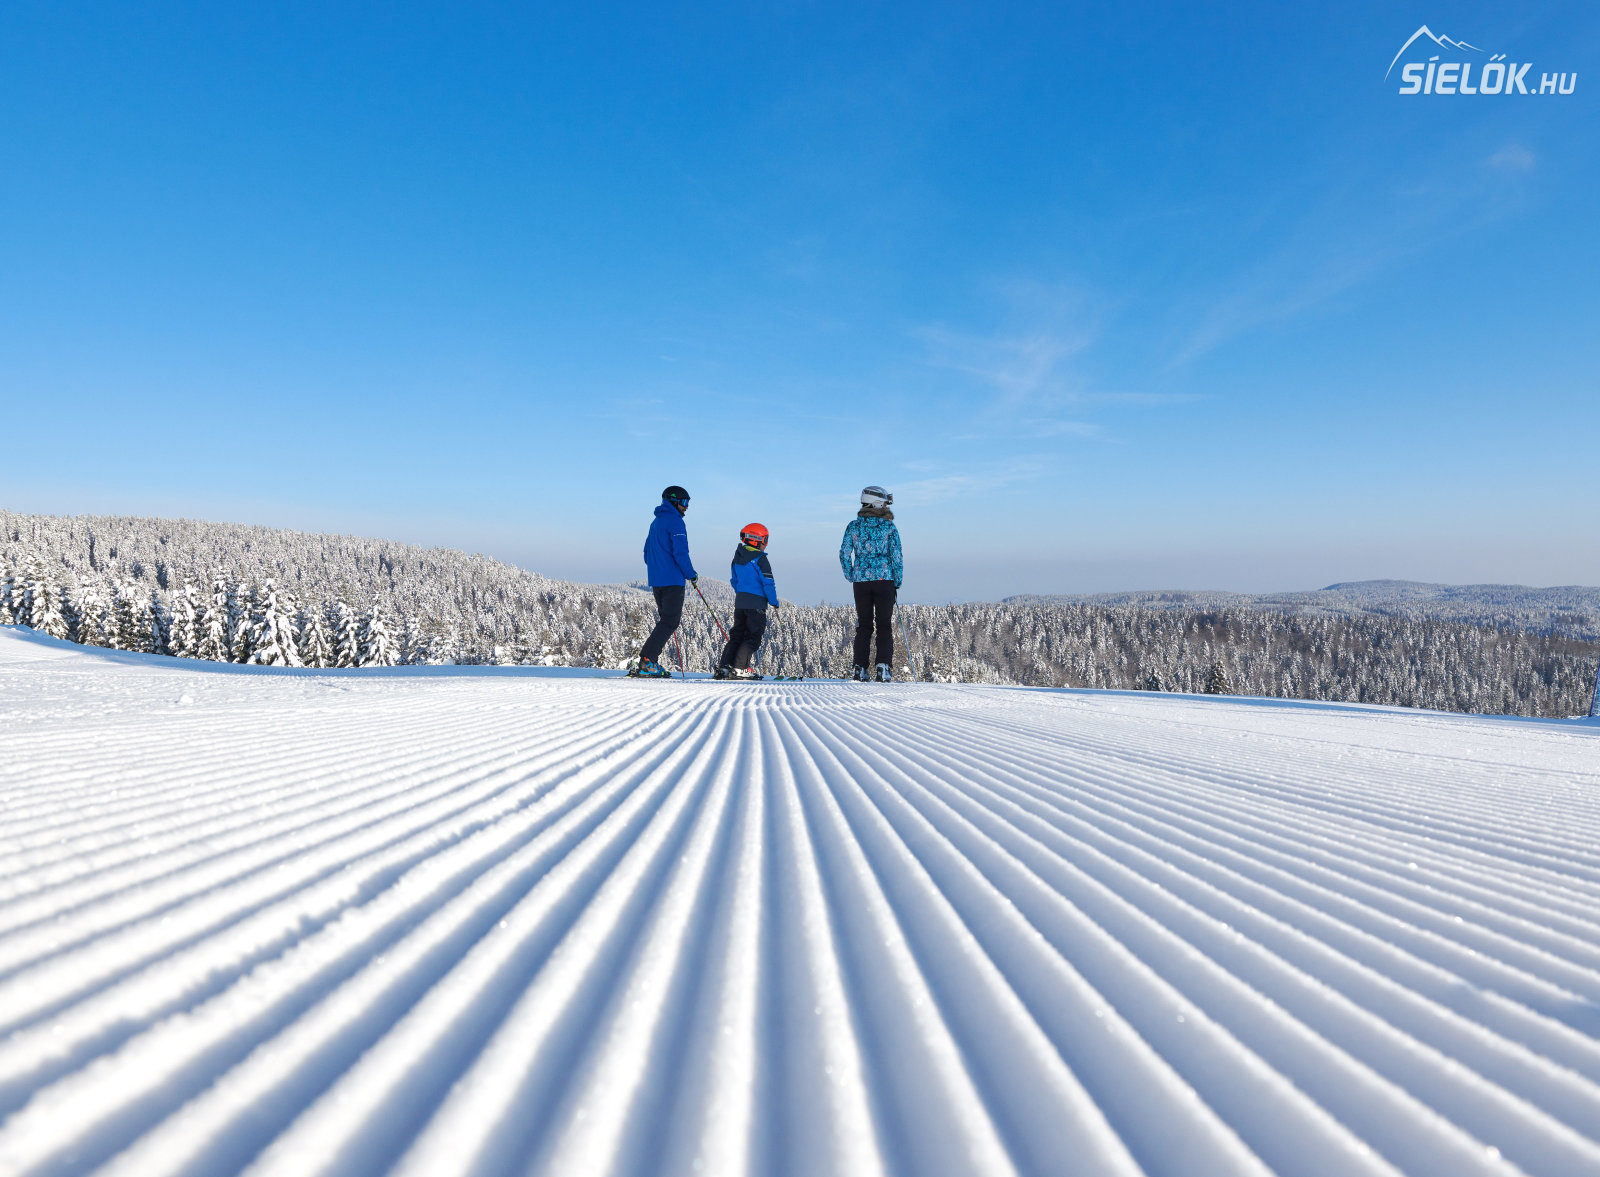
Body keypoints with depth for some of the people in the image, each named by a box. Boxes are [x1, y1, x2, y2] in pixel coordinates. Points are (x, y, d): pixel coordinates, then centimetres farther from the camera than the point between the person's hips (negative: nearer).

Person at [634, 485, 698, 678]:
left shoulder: (656, 522, 19)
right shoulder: (675, 521, -10)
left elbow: (647, 552, 23)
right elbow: (680, 552, -17)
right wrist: (692, 575, -8)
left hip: (656, 581, 9)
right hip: (672, 580, -9)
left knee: (665, 620, 15)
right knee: (669, 622, -8)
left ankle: (649, 662, 8)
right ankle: (646, 663, -16)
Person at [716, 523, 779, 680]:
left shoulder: (737, 558, 11)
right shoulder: (760, 559, -12)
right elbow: (768, 583, -13)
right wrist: (774, 602, -2)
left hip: (740, 602, 7)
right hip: (756, 604, -7)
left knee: (737, 634, 14)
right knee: (754, 637, -2)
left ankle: (723, 666, 6)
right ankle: (739, 668, -10)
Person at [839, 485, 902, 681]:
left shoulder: (853, 526, 5)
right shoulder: (889, 527, -2)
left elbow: (844, 553, 2)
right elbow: (896, 556, -5)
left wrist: (851, 577, 13)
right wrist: (897, 582, 4)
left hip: (861, 580, 2)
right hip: (884, 579, -2)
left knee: (863, 625, 10)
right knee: (884, 625, 4)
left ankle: (860, 669, 4)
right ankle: (883, 667, -8)